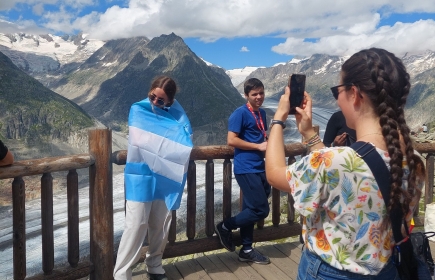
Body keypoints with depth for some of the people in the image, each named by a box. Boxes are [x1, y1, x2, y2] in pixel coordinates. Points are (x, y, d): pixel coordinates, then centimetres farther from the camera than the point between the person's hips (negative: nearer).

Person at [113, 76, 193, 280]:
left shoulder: (175, 115, 3)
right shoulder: (138, 110, -2)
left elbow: (186, 142, -6)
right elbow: (140, 141, -13)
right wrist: (170, 142, -10)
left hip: (165, 176, 3)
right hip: (140, 176, -3)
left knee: (161, 224, 12)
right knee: (136, 224, -4)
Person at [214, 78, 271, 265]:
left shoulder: (262, 113, 15)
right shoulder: (240, 113, -10)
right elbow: (231, 140, -17)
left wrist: (269, 142, 7)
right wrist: (259, 146, -15)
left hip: (259, 168, 8)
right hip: (246, 169, -8)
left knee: (251, 209, 13)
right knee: (261, 210, -7)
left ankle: (246, 251, 24)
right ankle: (224, 227, 12)